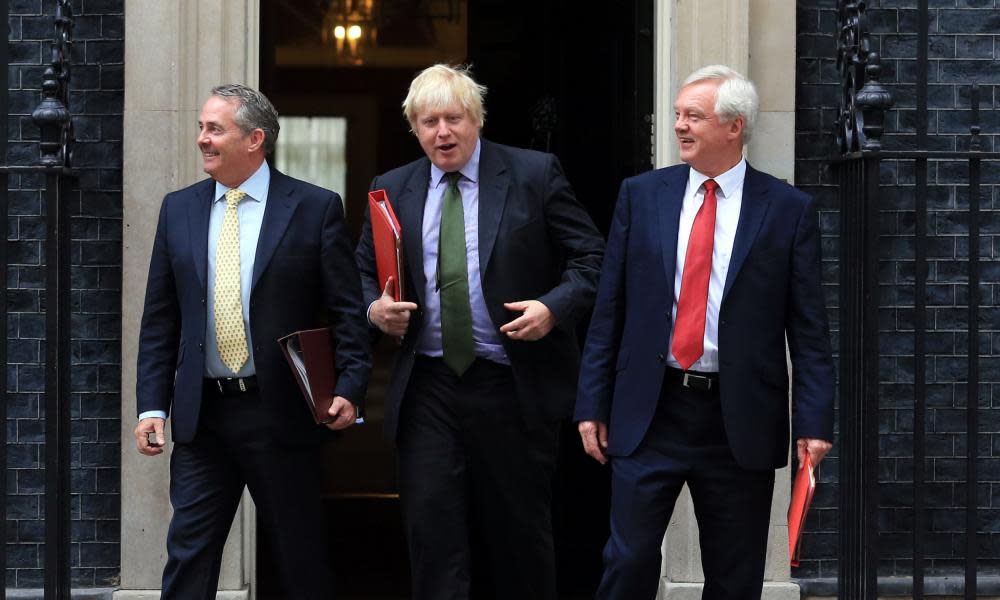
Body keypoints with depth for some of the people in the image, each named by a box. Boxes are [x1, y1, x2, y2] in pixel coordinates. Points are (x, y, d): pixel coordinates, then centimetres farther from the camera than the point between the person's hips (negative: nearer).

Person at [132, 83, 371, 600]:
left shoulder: (316, 208, -2)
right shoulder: (178, 209, 9)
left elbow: (347, 311, -3)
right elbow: (160, 319, 10)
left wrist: (350, 388, -14)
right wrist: (152, 404, 3)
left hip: (283, 411, -3)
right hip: (201, 413, 3)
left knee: (302, 557, 7)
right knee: (189, 552, 2)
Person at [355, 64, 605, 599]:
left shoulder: (534, 174, 0)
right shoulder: (392, 190, 9)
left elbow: (591, 257, 0)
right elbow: (362, 274, 16)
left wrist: (554, 308, -16)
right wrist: (374, 308, -6)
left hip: (515, 387, -2)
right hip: (427, 389, 2)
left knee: (521, 534, 8)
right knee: (432, 532, -3)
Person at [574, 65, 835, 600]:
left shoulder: (788, 210, 0)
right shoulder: (641, 195, 5)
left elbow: (809, 328, -1)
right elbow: (608, 310, 7)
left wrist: (814, 420, -8)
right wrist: (591, 404, 3)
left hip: (742, 420, -1)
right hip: (649, 412, 1)